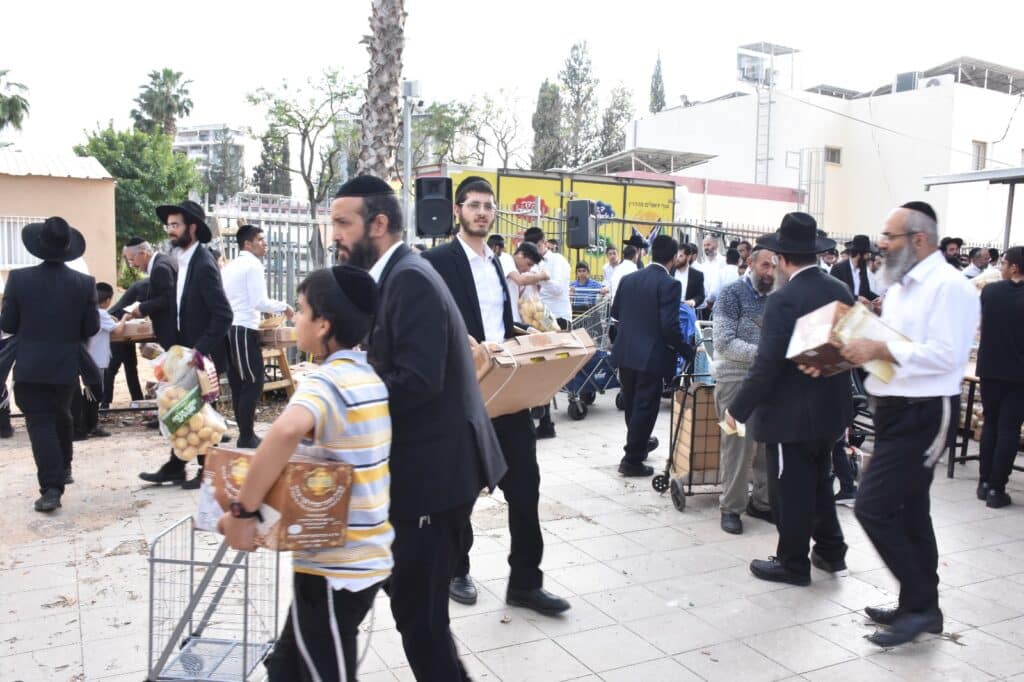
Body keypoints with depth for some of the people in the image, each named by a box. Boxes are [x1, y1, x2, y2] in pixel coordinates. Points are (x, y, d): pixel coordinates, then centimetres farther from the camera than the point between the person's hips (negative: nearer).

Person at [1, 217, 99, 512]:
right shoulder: (85, 283, -7)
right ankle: (63, 468, 36)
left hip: (30, 365, -2)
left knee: (40, 423, 0)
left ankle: (51, 488, -7)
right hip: (66, 365, 2)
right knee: (61, 416, 23)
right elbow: (91, 328, -3)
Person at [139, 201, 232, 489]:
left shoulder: (204, 264, -20)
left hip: (201, 354, -8)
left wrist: (200, 350, -24)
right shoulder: (183, 259, 8)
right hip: (186, 351, 8)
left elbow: (223, 315, -24)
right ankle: (175, 467, 26)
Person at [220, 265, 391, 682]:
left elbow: (287, 430, -42)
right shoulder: (372, 376, 5)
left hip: (335, 565, -8)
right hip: (369, 555, 8)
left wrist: (244, 509, -31)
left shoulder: (327, 381, -20)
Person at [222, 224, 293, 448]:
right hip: (244, 331, -9)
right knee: (253, 384, -5)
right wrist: (284, 307, -4)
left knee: (239, 385, 11)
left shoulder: (229, 266, 17)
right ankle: (246, 438, -3)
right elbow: (260, 302, -16)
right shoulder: (253, 264, -9)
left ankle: (245, 435, 17)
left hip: (229, 329, 9)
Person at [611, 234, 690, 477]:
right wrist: (686, 350, -7)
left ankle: (638, 443, 42)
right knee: (645, 408, 3)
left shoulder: (628, 279, 4)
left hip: (626, 352, 7)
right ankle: (632, 460, 9)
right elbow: (670, 325, -21)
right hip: (651, 355, -6)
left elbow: (615, 312, 13)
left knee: (632, 404, 21)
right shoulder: (669, 284, -15)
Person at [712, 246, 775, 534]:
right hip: (737, 378, -5)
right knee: (738, 443, -3)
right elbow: (724, 342, -12)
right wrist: (761, 353, -23)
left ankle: (763, 502, 21)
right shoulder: (732, 294, -4)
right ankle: (731, 507, 9)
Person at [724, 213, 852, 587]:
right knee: (819, 481, 23)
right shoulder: (841, 292, 2)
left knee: (790, 490, 7)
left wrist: (737, 409, -13)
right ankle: (830, 550, 35)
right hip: (829, 408, 8)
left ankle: (793, 563, 20)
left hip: (790, 414, -8)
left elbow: (766, 366, -23)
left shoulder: (784, 300, -21)